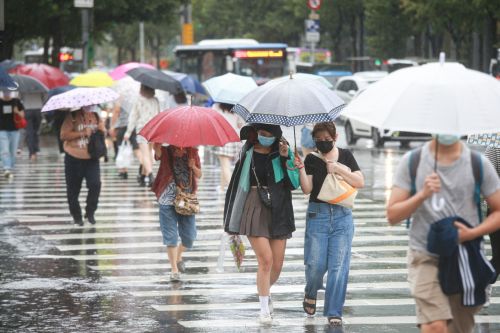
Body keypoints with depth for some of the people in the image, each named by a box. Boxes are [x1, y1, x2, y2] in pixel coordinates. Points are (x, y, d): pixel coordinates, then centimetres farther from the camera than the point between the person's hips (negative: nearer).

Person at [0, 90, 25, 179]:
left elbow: (22, 114, 7)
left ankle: (11, 169, 18)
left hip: (14, 130, 2)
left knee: (13, 152, 7)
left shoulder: (16, 101, 4)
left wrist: (17, 112, -13)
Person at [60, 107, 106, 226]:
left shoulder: (96, 116, 8)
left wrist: (101, 130, -9)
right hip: (74, 159, -3)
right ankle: (76, 216, 22)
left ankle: (90, 212, 6)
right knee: (73, 189, 5)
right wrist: (82, 133, -20)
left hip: (92, 158, 3)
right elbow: (63, 135, -15)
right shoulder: (72, 116, -7)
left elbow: (103, 132, 15)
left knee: (95, 184, -14)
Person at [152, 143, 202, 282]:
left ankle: (178, 256, 36)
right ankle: (174, 269, 5)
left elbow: (199, 175, 11)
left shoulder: (192, 153, 4)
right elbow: (157, 148, -29)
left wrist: (193, 167, -8)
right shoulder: (166, 153, -6)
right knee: (171, 236, -3)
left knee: (189, 236, 5)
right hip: (168, 202, -3)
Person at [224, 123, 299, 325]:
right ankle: (264, 309, -5)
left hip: (278, 211, 2)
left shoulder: (281, 152, 5)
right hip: (255, 210, -2)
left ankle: (265, 291, 36)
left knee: (277, 263, 4)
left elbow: (295, 183, -2)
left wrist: (286, 158, -14)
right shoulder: (248, 153, 3)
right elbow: (238, 182, 8)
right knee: (266, 259, -14)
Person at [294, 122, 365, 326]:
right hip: (318, 214, -1)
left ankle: (334, 312, 2)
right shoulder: (312, 160, 3)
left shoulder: (345, 156, 6)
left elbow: (360, 182, -1)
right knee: (316, 263, -6)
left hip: (342, 215, 1)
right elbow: (307, 189, -4)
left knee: (339, 265, -4)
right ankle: (311, 292, 27)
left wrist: (339, 169, -11)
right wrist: (301, 169, -19)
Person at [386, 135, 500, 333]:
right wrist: (422, 195, -19)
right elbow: (392, 216, -2)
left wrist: (472, 233, -14)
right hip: (426, 257, -2)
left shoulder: (479, 164, 0)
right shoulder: (412, 161, 0)